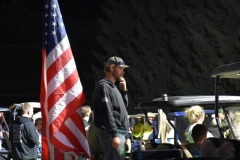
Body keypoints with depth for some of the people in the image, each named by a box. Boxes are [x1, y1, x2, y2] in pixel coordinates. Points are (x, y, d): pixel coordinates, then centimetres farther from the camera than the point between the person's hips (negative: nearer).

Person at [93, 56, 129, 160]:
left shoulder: (113, 87, 20)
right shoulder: (103, 86, -10)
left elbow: (123, 106, 28)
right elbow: (106, 113, -19)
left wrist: (124, 90, 14)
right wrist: (114, 135, -24)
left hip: (120, 133, 10)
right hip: (112, 134, -10)